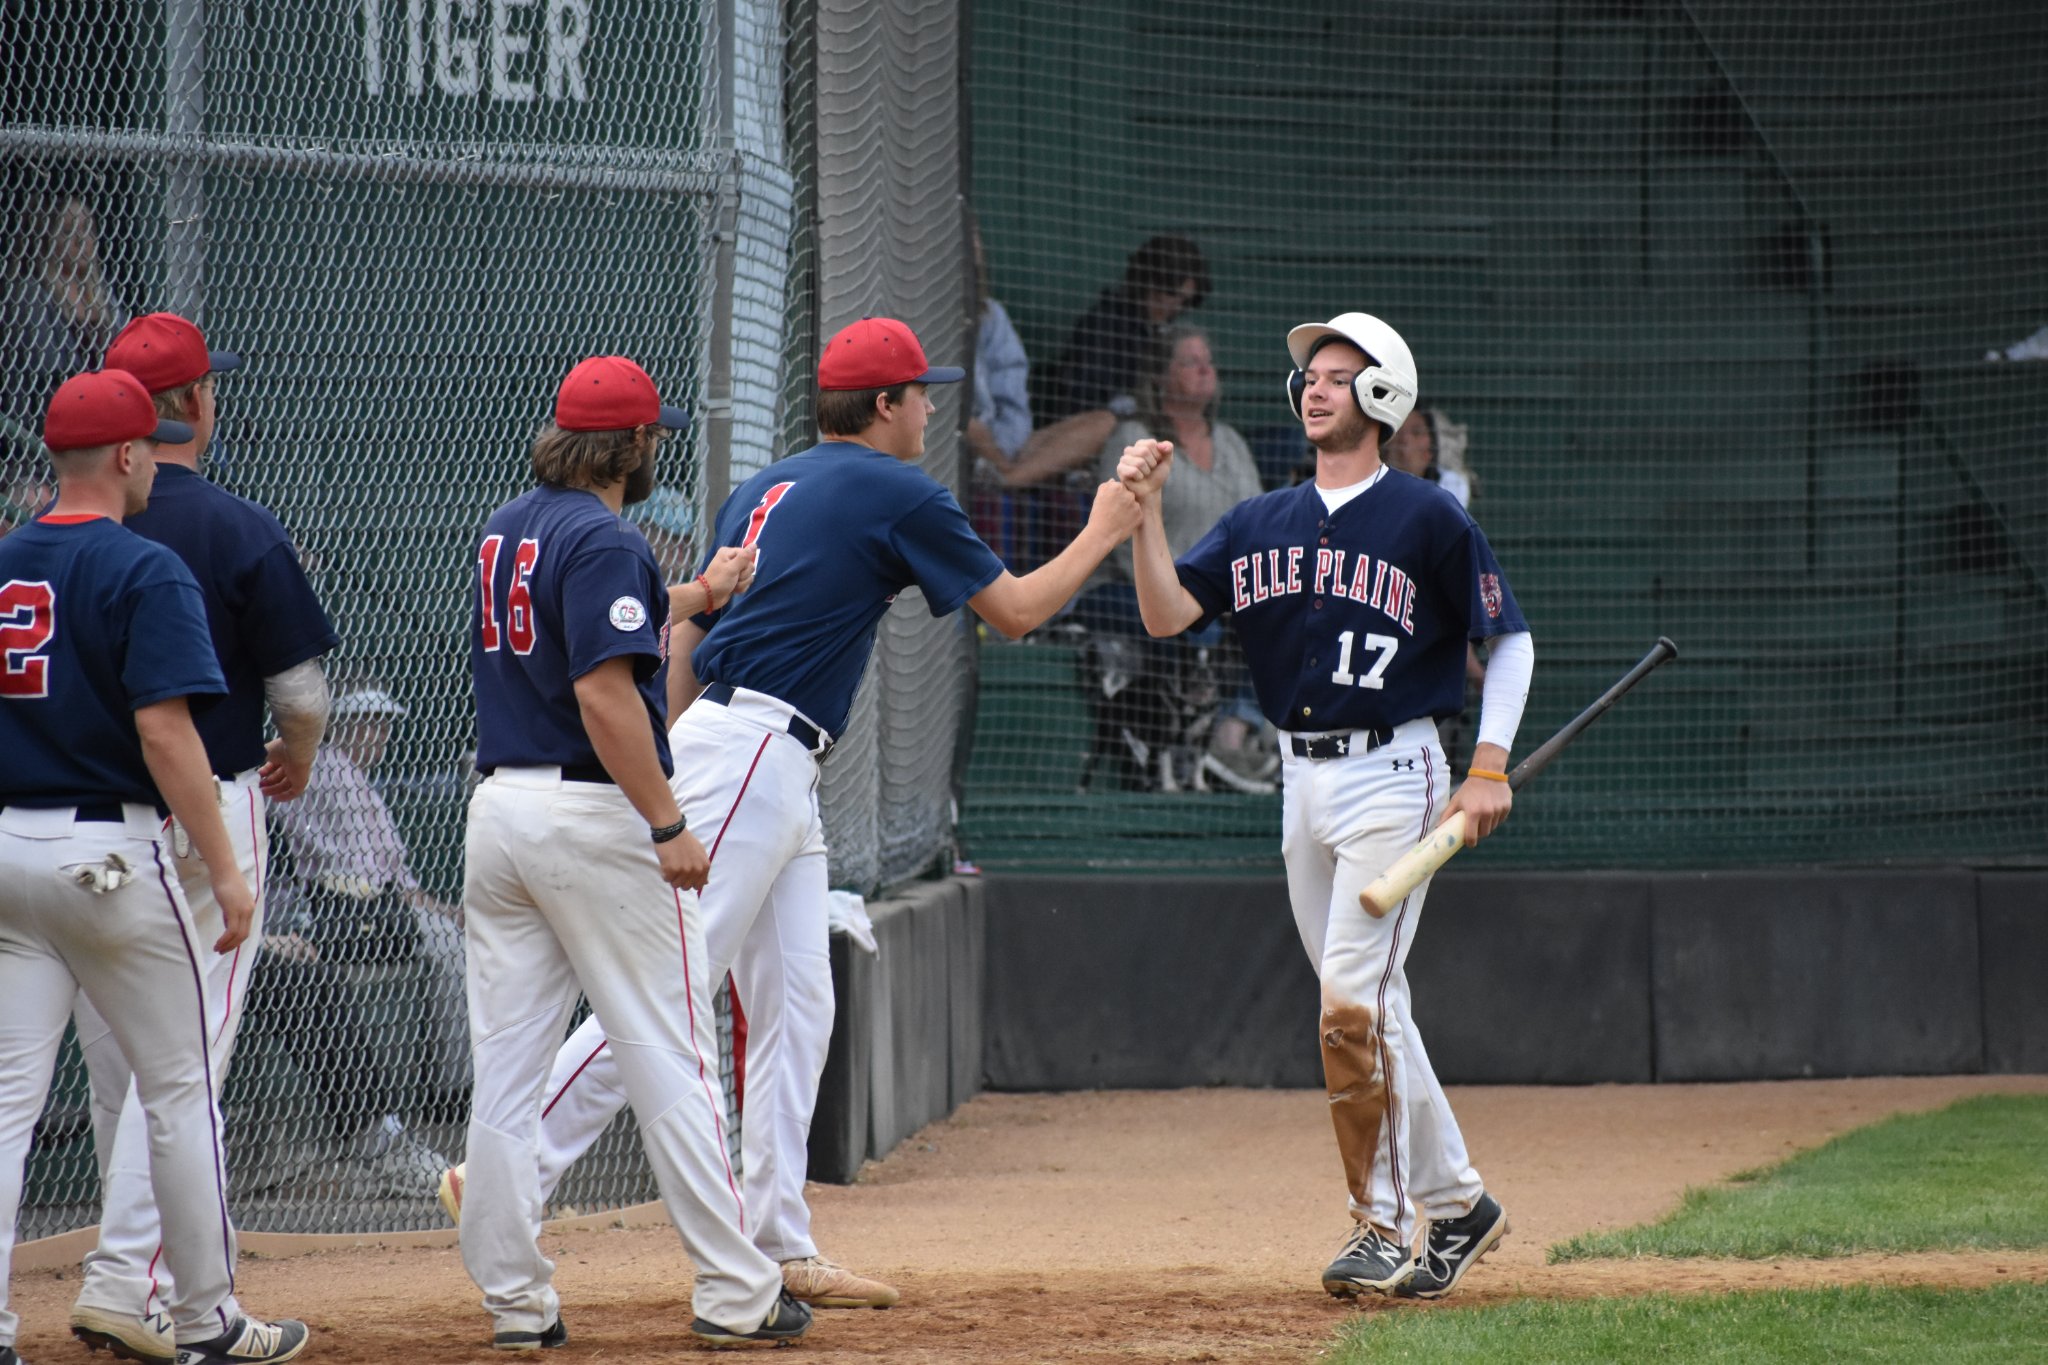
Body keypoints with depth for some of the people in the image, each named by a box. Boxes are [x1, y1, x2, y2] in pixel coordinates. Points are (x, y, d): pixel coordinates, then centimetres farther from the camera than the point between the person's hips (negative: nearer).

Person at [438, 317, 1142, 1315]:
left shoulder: (762, 490, 20)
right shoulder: (897, 494, -4)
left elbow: (686, 633, 19)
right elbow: (1016, 610, 0)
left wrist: (672, 771, 19)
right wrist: (1102, 533, 15)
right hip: (753, 755, -10)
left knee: (796, 1007, 8)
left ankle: (780, 1247, 7)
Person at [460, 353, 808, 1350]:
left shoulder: (506, 531, 13)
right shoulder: (603, 541, -14)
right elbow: (605, 693, -22)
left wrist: (697, 599, 31)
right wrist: (668, 827, -20)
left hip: (499, 809, 8)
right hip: (595, 815, -8)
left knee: (506, 1068, 6)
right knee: (670, 1061, -1)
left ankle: (514, 1302, 5)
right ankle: (734, 1295, 1)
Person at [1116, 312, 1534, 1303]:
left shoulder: (1429, 521, -5)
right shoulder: (1258, 524, 10)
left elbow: (1509, 641, 0)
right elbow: (1168, 614, -1)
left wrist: (1491, 767, -8)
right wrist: (1144, 511, -15)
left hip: (1393, 775, -6)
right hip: (1302, 778, 6)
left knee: (1354, 1000, -15)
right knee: (1368, 1010, 10)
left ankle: (1382, 1225, -9)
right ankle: (1454, 1202, 21)